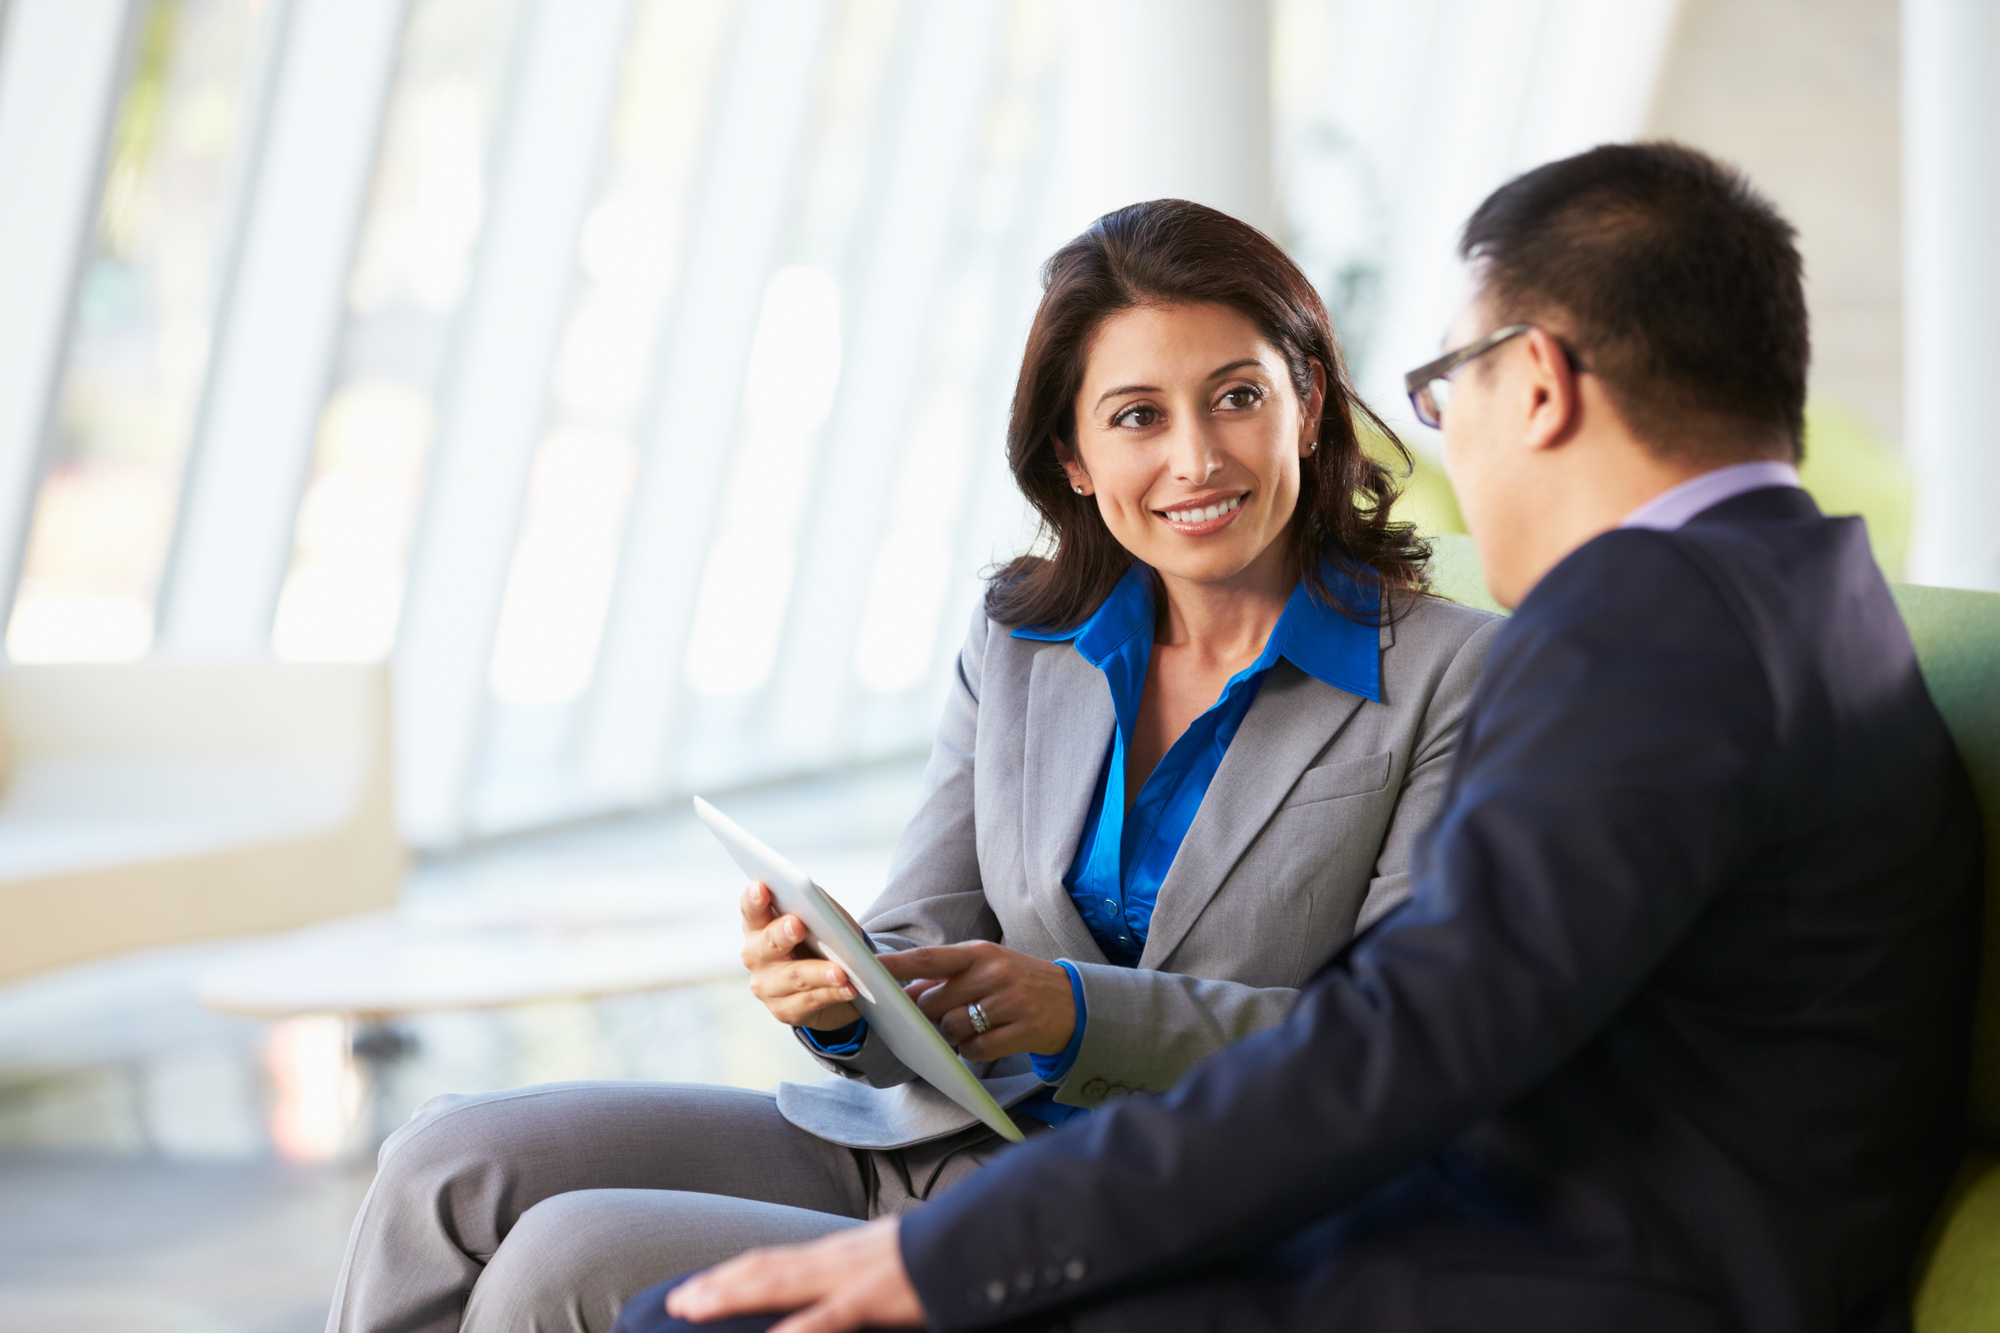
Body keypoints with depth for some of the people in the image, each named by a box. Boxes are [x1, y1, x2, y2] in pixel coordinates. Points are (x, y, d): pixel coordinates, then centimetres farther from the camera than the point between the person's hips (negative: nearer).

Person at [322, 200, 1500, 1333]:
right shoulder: (1017, 645, 11)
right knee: (450, 1171, -8)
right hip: (916, 1142, 6)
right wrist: (844, 998, -17)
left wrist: (1080, 1012, -23)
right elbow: (926, 951, 8)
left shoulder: (1459, 676, -7)